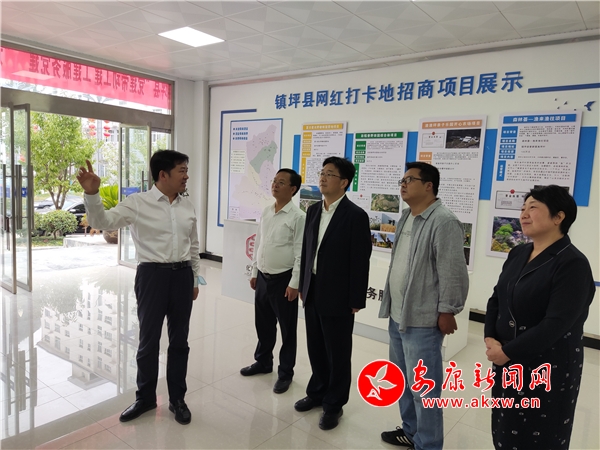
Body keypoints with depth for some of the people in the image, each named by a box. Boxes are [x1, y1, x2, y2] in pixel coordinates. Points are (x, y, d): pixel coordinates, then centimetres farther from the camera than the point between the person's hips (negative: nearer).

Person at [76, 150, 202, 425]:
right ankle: (145, 398, 34)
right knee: (149, 340, 11)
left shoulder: (188, 207, 7)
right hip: (152, 275, -3)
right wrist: (91, 194, -31)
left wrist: (195, 280, 15)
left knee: (179, 341, 13)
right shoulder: (138, 203, -7)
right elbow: (103, 222, -14)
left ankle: (177, 399, 32)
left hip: (182, 275, 4)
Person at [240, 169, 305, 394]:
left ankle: (285, 373, 25)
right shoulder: (266, 212, 7)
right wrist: (254, 272, 13)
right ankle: (263, 361, 40)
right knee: (263, 324, 19)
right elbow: (258, 243, 13)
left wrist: (294, 283, -16)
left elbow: (300, 253, -15)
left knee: (287, 329, 8)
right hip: (263, 277, 6)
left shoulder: (298, 216, -13)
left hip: (283, 279, -6)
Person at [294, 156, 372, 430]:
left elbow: (360, 261, -14)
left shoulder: (356, 216, -13)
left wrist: (356, 301, -13)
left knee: (337, 353, 9)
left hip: (338, 297, -6)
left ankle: (334, 404, 27)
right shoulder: (313, 211, 7)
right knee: (315, 348, 18)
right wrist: (302, 285, 12)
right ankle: (318, 392, 39)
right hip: (312, 292, 6)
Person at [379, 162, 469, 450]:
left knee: (423, 388, 4)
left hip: (422, 321, -9)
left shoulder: (443, 222, -17)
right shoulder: (406, 217, 11)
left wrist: (447, 312, -14)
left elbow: (453, 272, -18)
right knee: (403, 380, 22)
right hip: (397, 315, 9)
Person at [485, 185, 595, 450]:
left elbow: (556, 324, -24)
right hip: (508, 362, 6)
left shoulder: (573, 264, -17)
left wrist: (507, 351, -19)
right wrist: (490, 339, -8)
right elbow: (496, 299, 6)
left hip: (549, 369, -6)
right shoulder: (518, 254, 5)